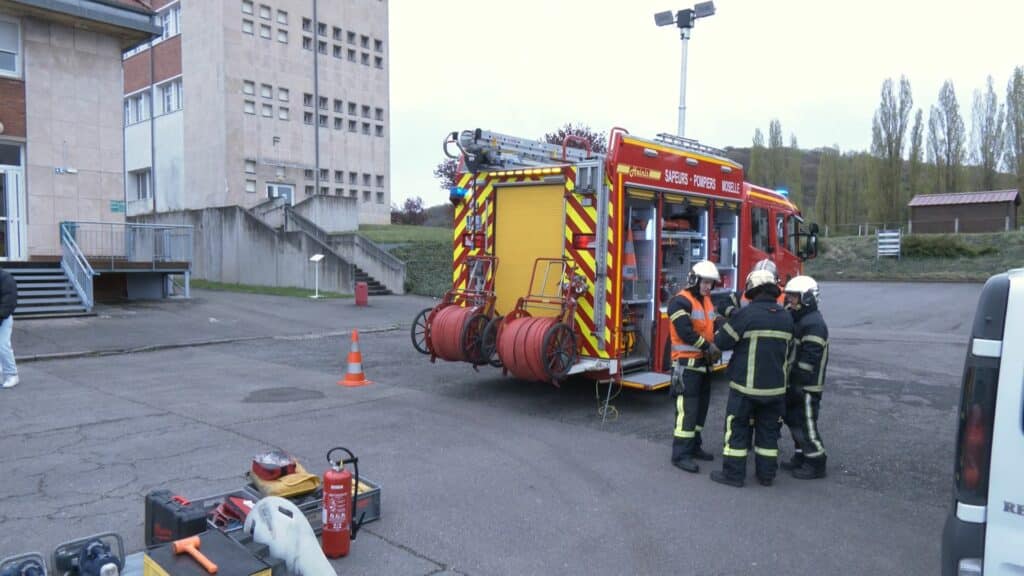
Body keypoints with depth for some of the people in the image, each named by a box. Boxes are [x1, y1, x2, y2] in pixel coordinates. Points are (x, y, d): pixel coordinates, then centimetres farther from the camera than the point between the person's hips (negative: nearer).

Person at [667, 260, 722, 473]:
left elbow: (714, 325, 11)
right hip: (686, 363, -9)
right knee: (687, 408, -10)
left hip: (704, 363, 9)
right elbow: (685, 331, -23)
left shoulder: (707, 301, 15)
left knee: (701, 406, 15)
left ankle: (693, 446, 27)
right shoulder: (681, 301, -14)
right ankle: (680, 454, -6)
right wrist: (707, 346, -18)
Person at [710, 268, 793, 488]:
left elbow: (722, 342, -13)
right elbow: (786, 350, 15)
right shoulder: (786, 317, 3)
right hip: (775, 386, 5)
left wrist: (721, 330, 8)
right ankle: (766, 474, 24)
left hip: (746, 384, -5)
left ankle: (733, 474, 11)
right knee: (768, 430, 15)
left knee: (737, 428, 6)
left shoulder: (747, 313, -15)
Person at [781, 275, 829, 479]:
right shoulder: (797, 318, 12)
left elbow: (809, 360, -23)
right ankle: (801, 457, 30)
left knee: (805, 424, -2)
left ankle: (816, 464, 10)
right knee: (794, 420, 18)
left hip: (807, 386, -10)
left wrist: (797, 384, -20)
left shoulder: (814, 324, -20)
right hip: (795, 383, 10)